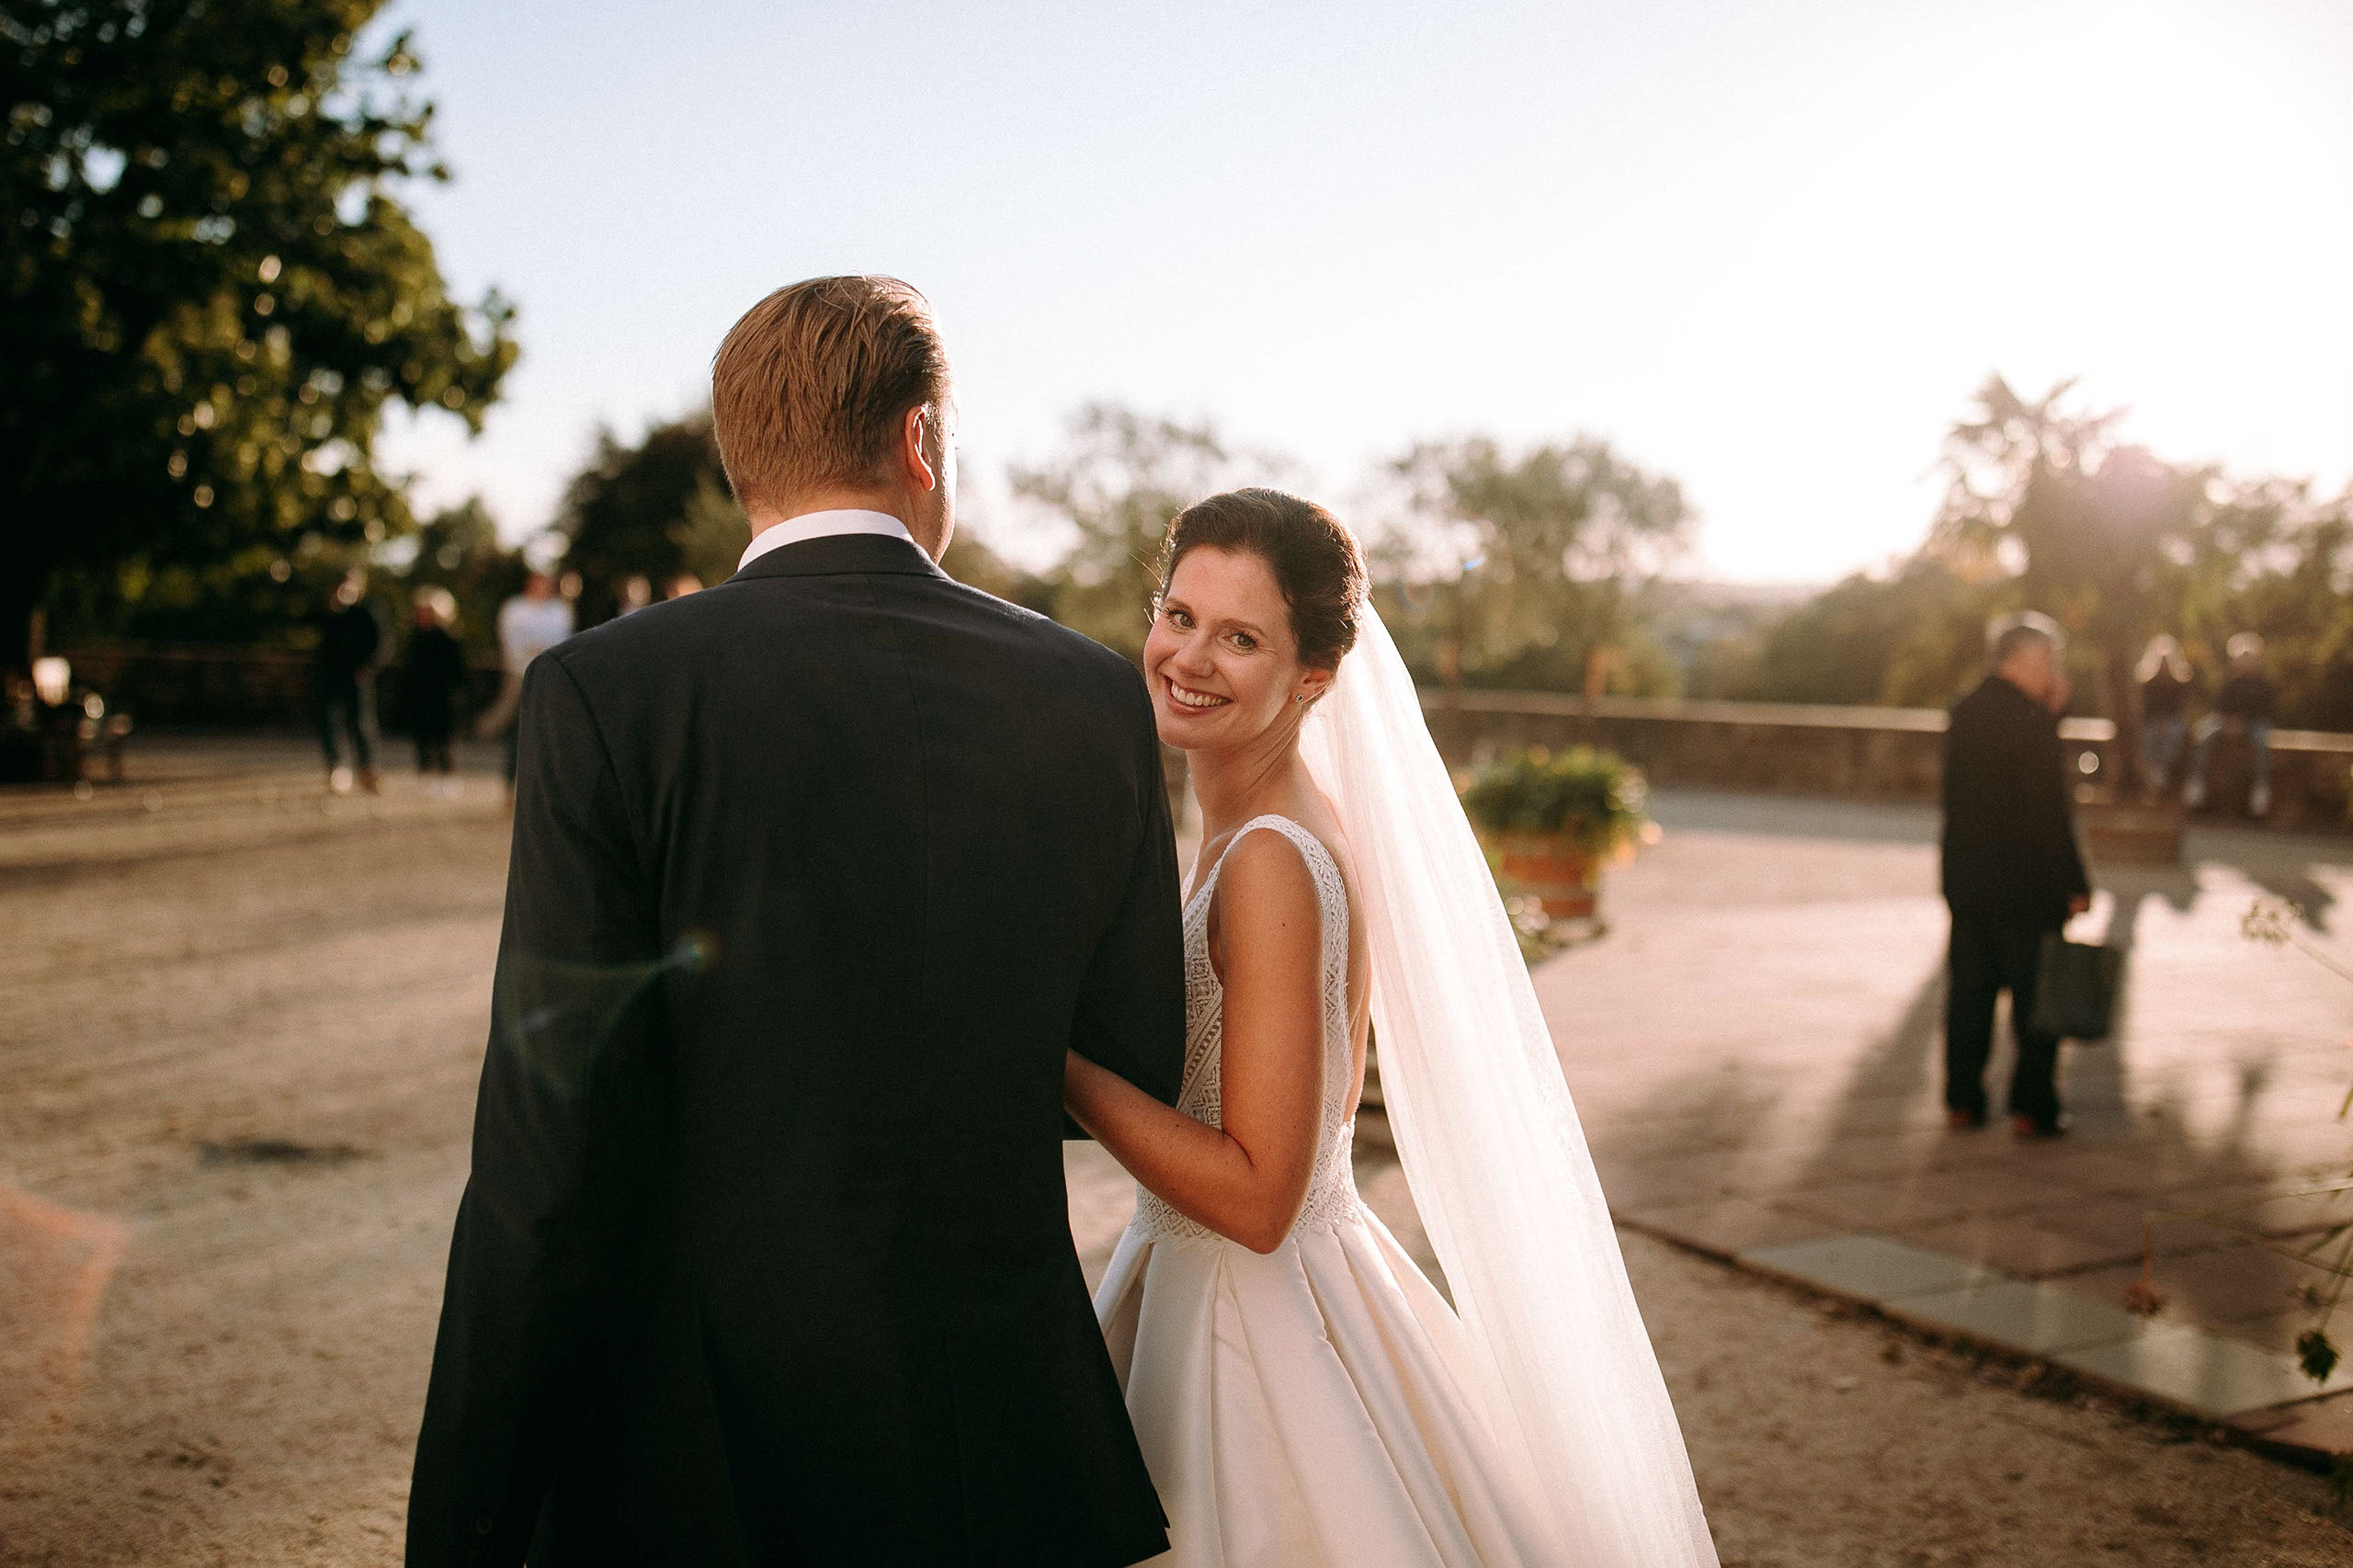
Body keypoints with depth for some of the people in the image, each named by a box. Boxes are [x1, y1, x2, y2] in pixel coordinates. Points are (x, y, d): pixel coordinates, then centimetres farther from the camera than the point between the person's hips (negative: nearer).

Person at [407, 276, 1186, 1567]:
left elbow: (547, 1164, -16)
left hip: (696, 1461, -2)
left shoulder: (602, 694, -14)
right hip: (1004, 1439, 3)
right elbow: (1138, 1069, 3)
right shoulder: (1096, 698, -5)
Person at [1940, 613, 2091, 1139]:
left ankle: (1962, 1099, 17)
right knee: (2036, 999, 3)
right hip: (2026, 886, -7)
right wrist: (2074, 884, -13)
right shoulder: (2030, 720, -16)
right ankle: (2032, 1106, 7)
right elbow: (2049, 813, -18)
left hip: (1967, 882, 7)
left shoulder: (1965, 713, 7)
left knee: (1969, 994, 12)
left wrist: (2053, 710, 9)